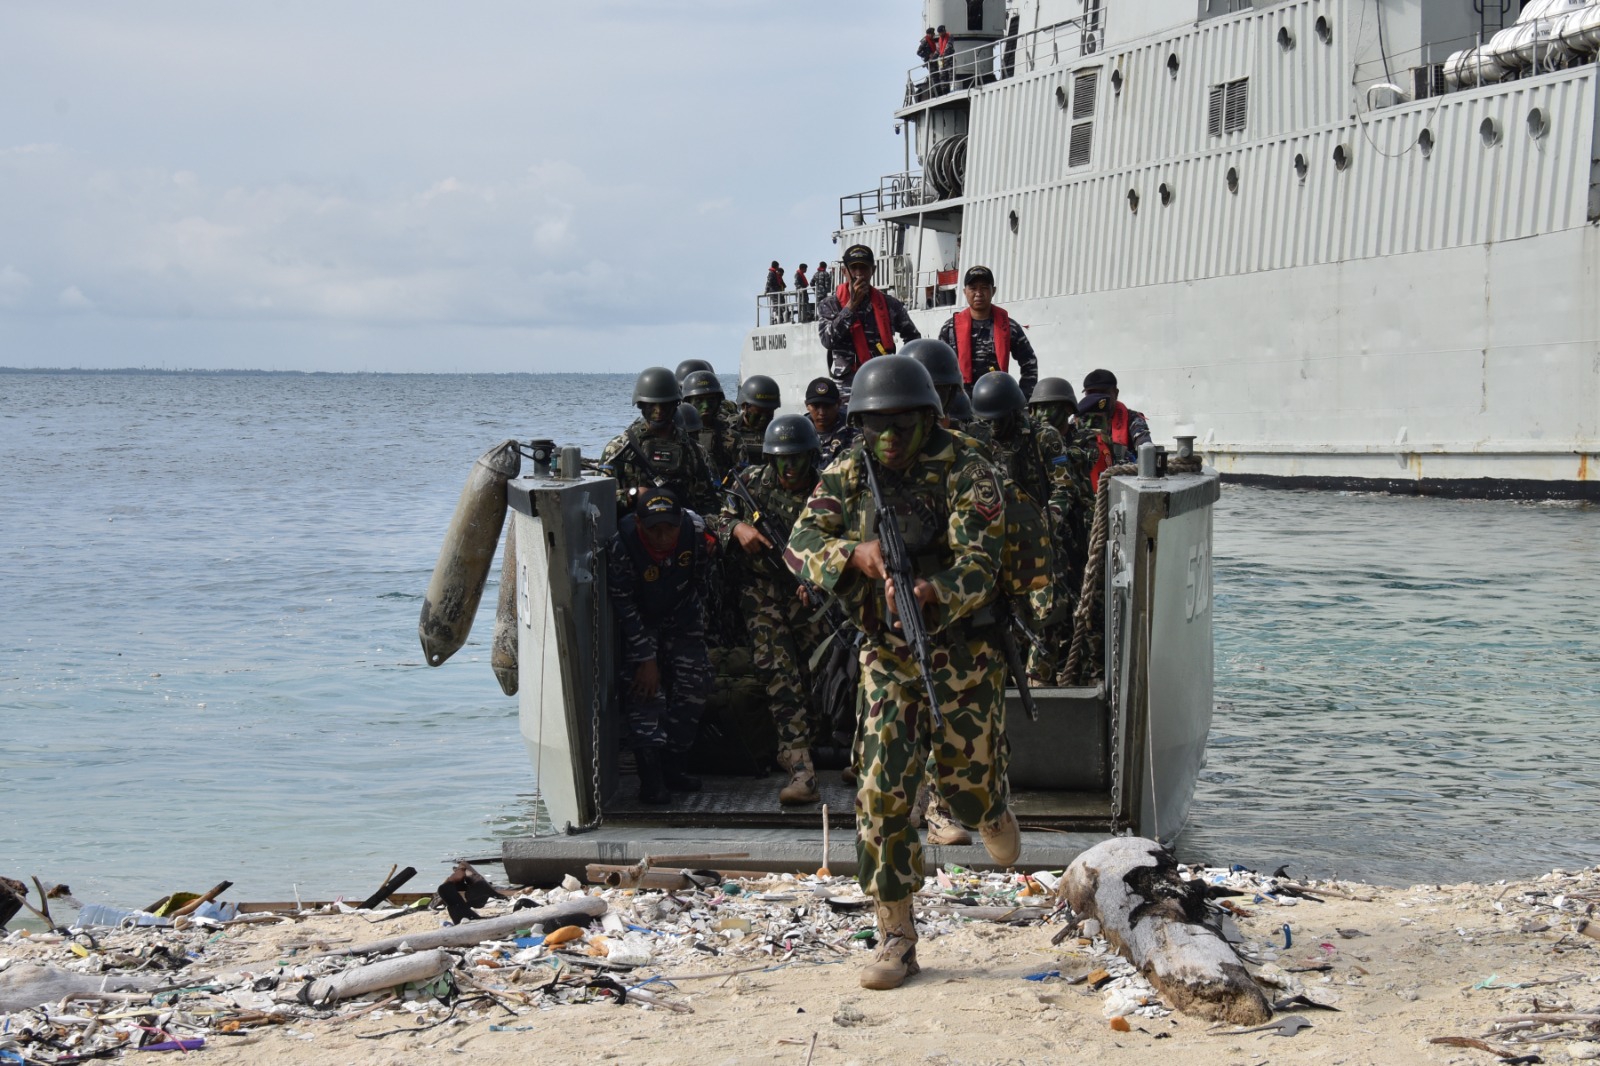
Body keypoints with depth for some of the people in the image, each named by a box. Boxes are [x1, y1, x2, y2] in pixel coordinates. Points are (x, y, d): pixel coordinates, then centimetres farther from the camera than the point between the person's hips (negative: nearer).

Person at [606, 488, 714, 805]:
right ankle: (651, 779, -23)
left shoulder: (696, 531, -21)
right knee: (644, 690, -18)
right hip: (639, 625, -4)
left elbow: (700, 582, -2)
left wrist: (697, 632, 6)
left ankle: (671, 766, 5)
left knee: (694, 686, -4)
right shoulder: (622, 546, -31)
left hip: (681, 622, 4)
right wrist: (646, 658, -22)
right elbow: (623, 606, -22)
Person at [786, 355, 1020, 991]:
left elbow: (978, 567, -24)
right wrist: (856, 552, -32)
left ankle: (994, 816, 44)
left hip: (961, 649, -3)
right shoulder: (849, 472, -2)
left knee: (966, 781, 4)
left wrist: (930, 593, -44)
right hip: (886, 653, 3)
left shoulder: (967, 474, -14)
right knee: (882, 791, -6)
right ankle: (896, 938, 1)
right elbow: (801, 544, -11)